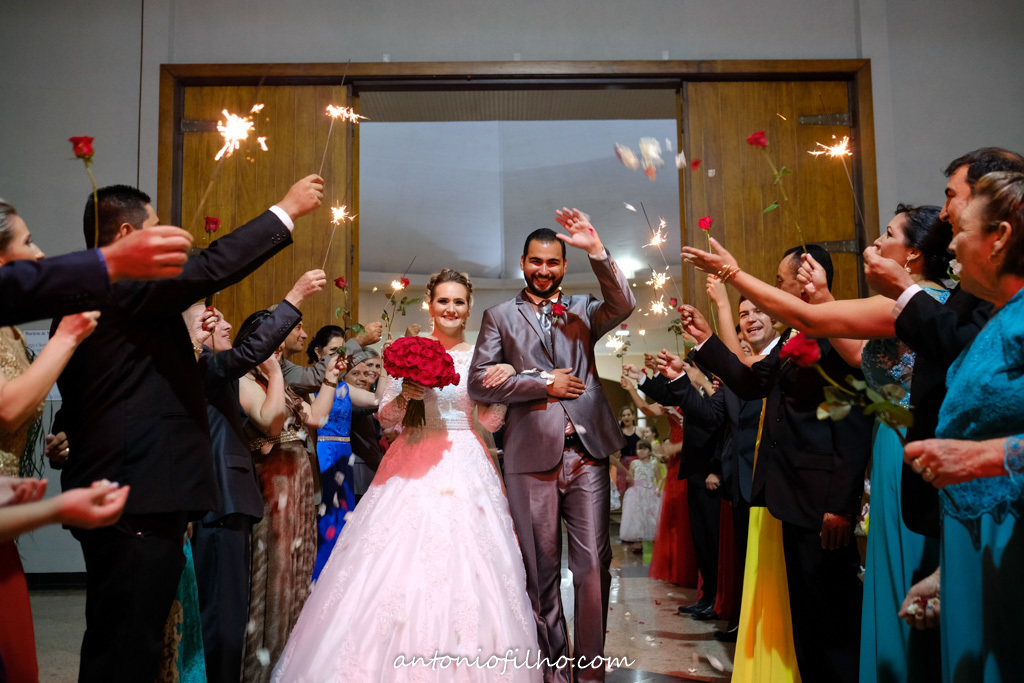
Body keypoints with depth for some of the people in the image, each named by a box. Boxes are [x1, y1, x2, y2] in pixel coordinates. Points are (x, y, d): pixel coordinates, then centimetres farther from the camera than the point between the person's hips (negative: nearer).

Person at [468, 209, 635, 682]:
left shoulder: (583, 310, 15)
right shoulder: (500, 316, 10)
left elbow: (624, 305, -6)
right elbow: (478, 383, -1)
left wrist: (597, 251, -15)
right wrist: (544, 383, -6)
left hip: (586, 453, 1)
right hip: (532, 456, -1)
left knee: (593, 565, 1)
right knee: (541, 570, 8)